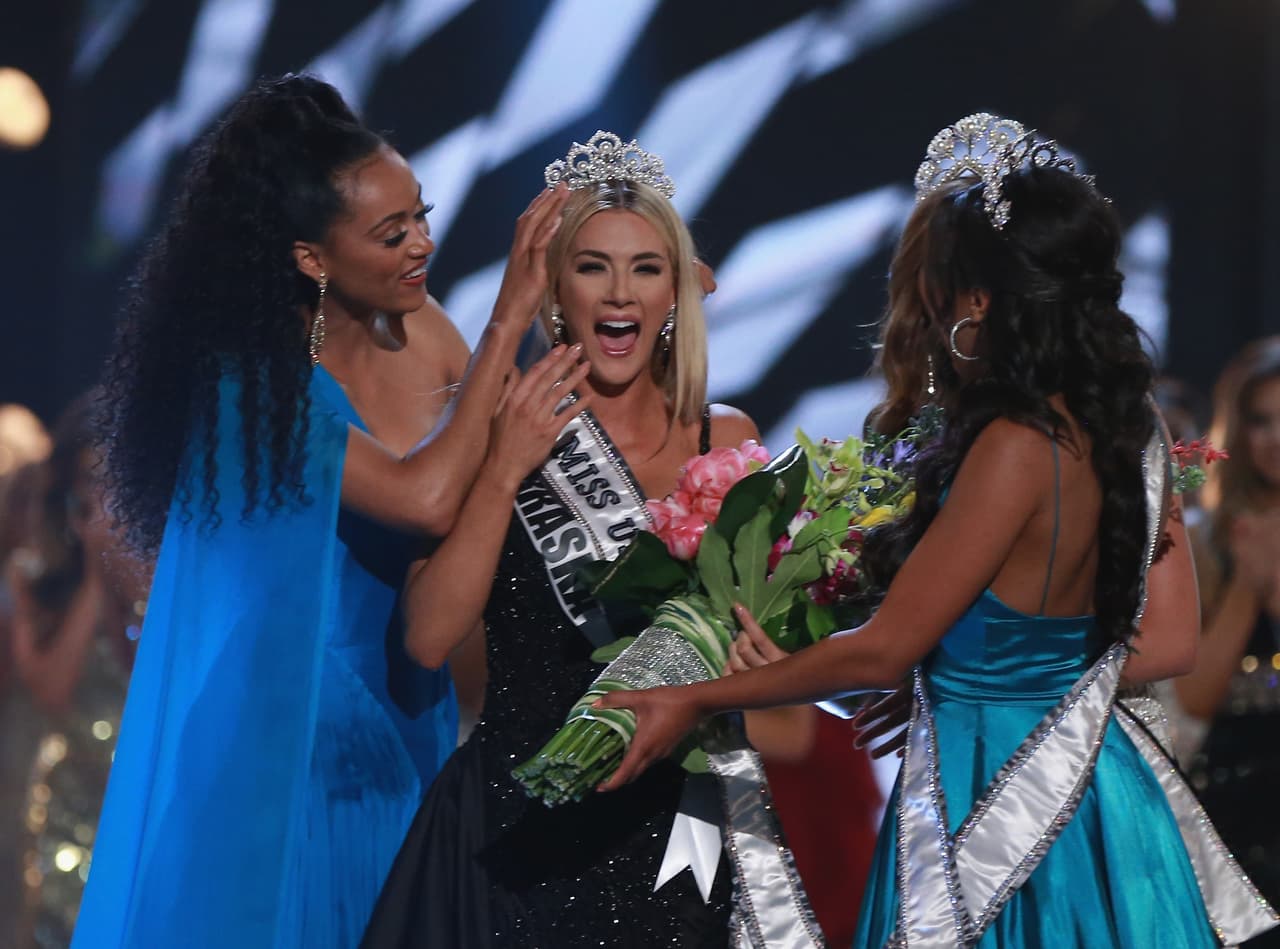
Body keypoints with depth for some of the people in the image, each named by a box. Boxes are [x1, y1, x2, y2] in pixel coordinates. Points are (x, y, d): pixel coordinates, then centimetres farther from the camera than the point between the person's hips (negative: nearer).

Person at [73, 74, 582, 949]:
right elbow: (427, 499, -29)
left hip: (405, 727, 6)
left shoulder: (421, 332, -1)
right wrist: (507, 324, -24)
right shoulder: (256, 380, -18)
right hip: (290, 738, -6)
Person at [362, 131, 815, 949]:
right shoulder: (495, 432, -3)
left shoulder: (726, 440, 2)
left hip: (672, 823, 2)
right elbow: (430, 638, -11)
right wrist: (507, 473, -17)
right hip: (520, 822, -2)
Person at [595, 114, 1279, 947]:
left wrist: (696, 703, -5)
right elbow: (1168, 643, 9)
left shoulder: (1018, 447, -21)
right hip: (1101, 789, 8)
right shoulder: (1132, 432, 2)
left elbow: (884, 652, -15)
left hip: (994, 809, -8)